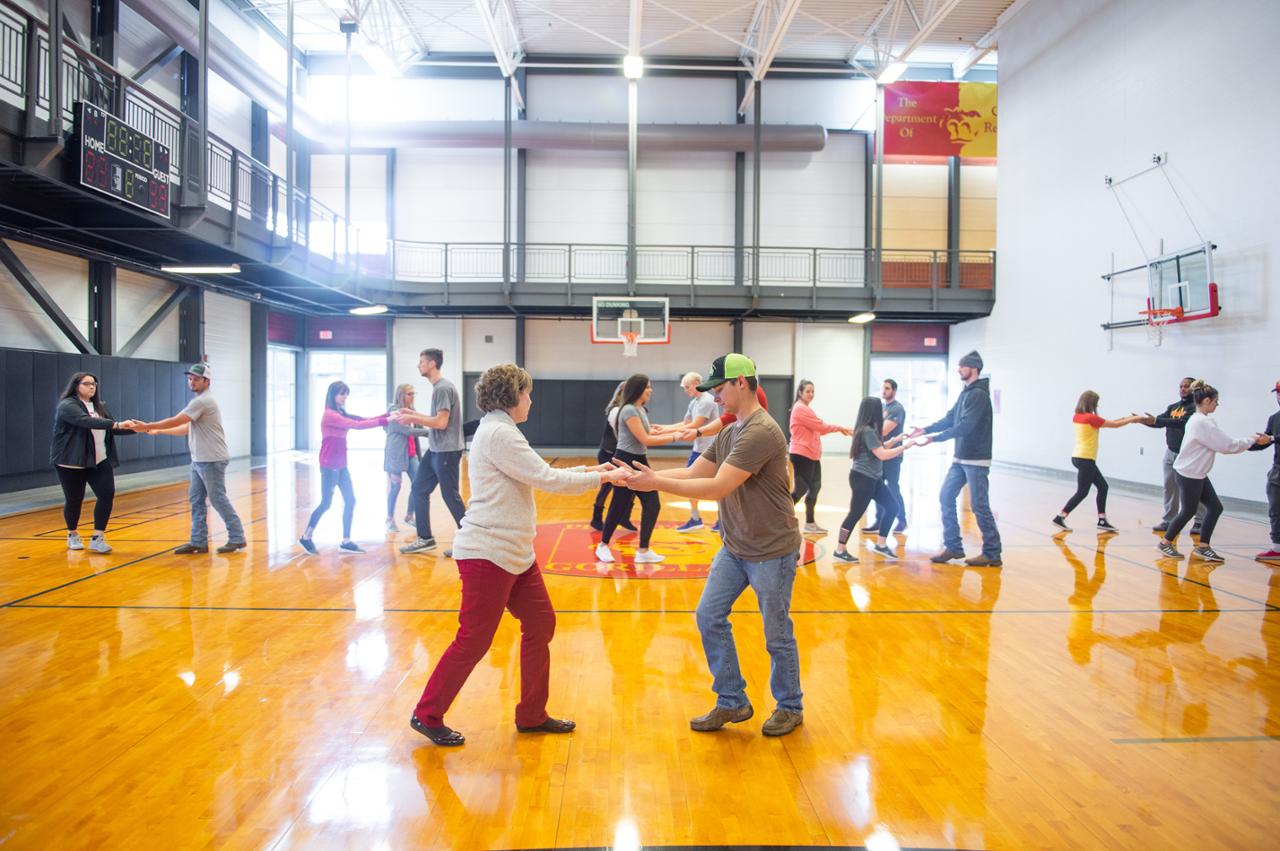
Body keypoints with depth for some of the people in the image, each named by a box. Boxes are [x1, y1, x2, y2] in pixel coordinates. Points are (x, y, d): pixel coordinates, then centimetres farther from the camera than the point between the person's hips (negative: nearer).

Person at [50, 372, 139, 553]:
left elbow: (111, 428, 11)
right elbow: (87, 422, -28)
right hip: (72, 463, -6)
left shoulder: (98, 406, 12)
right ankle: (72, 535, 29)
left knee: (107, 494, -8)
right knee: (74, 499, 6)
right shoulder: (67, 405, -11)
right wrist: (117, 424, -37)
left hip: (99, 462, 6)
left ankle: (97, 538, -3)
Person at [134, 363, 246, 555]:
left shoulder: (203, 401, -16)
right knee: (196, 500, 9)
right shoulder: (200, 401, 17)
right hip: (199, 460, 10)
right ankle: (198, 542, 13)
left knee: (218, 499, -4)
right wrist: (159, 431, 22)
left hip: (211, 460, -10)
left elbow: (175, 421, -16)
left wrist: (148, 426, -7)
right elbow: (186, 428, 21)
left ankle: (237, 538, 4)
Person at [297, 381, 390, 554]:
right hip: (329, 466, -9)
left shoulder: (341, 415, 13)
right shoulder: (330, 415, -15)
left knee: (350, 501, 4)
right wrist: (384, 421, -26)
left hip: (341, 465, 9)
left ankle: (346, 541, 9)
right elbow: (357, 425, -24)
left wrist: (387, 415, -10)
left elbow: (363, 420, 4)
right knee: (326, 503, -1)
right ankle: (305, 538, 14)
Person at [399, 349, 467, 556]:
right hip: (435, 450, 10)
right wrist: (414, 414, 14)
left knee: (450, 496, -2)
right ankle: (425, 539, 19)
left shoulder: (443, 388, -17)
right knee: (418, 491, 11)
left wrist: (413, 419, -14)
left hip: (447, 451, -10)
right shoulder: (438, 387, 13)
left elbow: (441, 422, -22)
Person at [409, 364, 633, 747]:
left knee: (540, 625, 12)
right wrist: (602, 478, -8)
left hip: (514, 553, 10)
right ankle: (427, 716, 16)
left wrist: (590, 470, 14)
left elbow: (541, 475, 19)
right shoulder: (499, 433, -16)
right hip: (488, 554, -10)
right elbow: (548, 479, -18)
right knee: (474, 640, -1)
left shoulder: (498, 431, 16)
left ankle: (532, 715, 23)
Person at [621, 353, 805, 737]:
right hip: (735, 548, 9)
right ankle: (732, 702, 21)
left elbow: (717, 488, -28)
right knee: (709, 617, 6)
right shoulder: (729, 432, 7)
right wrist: (645, 475, -7)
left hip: (772, 552, -8)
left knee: (777, 634, 7)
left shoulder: (761, 432, -24)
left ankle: (790, 708, 29)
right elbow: (692, 473, 5)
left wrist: (656, 483, -27)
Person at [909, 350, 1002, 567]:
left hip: (976, 460, -9)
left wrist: (936, 437, -25)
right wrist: (926, 429, 3)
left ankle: (992, 553, 7)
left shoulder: (979, 394, -15)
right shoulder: (966, 393, 13)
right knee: (946, 497, 7)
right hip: (960, 459, 9)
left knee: (979, 505, -4)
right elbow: (950, 419, 14)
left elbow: (965, 426, -24)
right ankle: (953, 547, 14)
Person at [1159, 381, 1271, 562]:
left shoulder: (1197, 420, 11)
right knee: (1188, 511, 3)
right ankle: (1165, 543, 17)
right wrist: (1253, 440, -7)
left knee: (1215, 508, 8)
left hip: (1197, 474, 10)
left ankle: (1203, 547, 12)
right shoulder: (1204, 422, -21)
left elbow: (1221, 443, 10)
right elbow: (1227, 445, -18)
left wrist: (1250, 440, 4)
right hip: (1189, 475, -10)